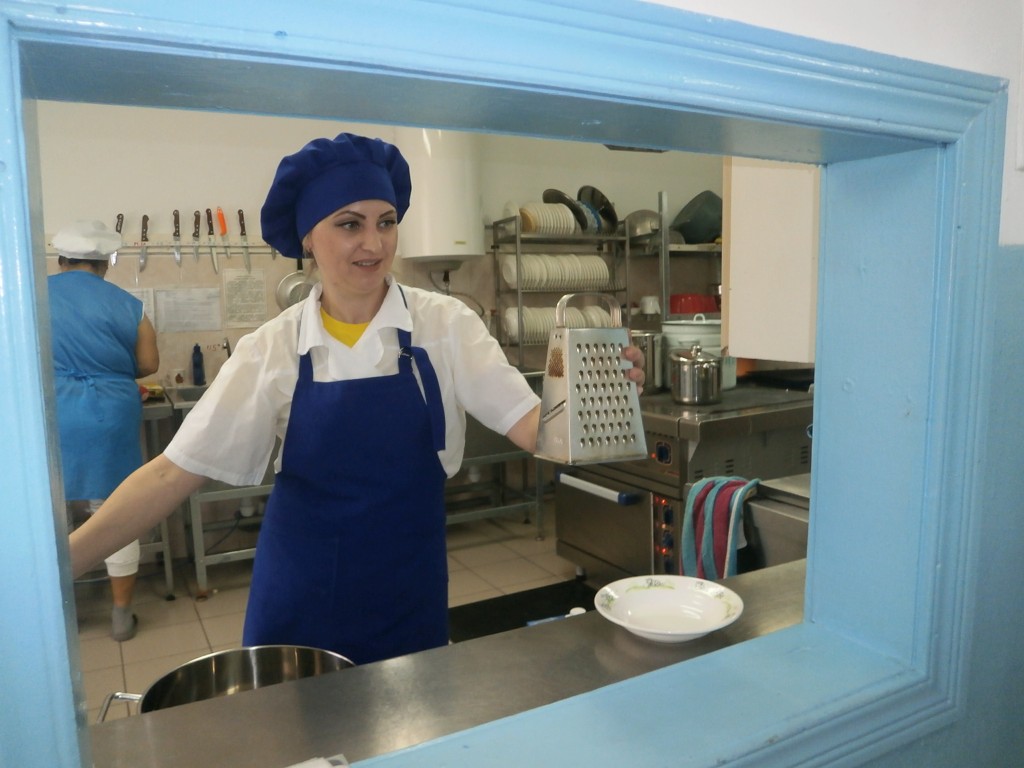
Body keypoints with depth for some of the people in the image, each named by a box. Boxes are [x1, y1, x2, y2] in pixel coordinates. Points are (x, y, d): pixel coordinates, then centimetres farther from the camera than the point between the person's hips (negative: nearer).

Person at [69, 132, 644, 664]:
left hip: (408, 592, 0)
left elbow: (530, 426, -16)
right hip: (301, 595, 1)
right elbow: (175, 472, -7)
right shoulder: (274, 347, -8)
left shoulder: (443, 324, -10)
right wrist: (59, 563, -15)